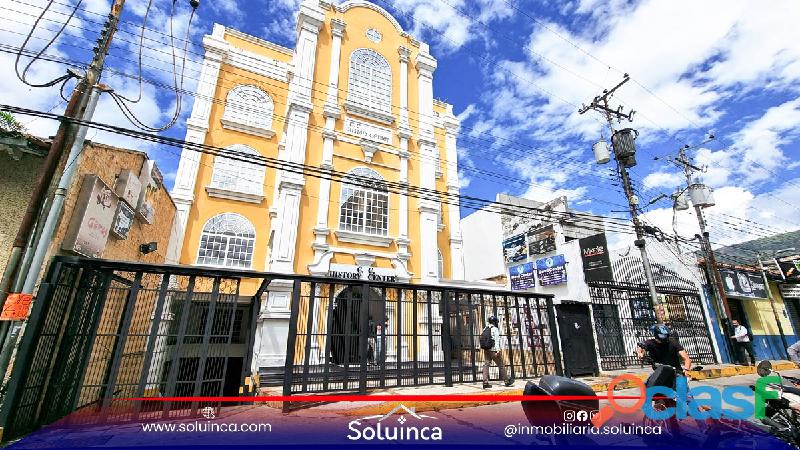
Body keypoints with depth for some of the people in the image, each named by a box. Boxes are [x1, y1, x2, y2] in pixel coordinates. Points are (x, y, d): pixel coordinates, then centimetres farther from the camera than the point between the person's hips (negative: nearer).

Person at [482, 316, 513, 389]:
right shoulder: (495, 329, -6)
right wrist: (498, 350, -23)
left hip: (486, 350, 6)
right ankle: (507, 381, 20)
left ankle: (485, 382, -4)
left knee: (486, 365, 2)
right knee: (501, 365, 8)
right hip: (493, 350, -6)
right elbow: (496, 340, -16)